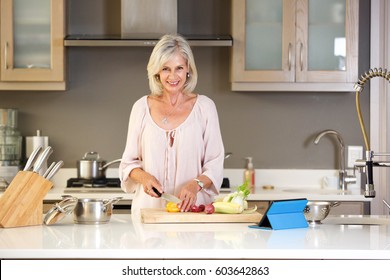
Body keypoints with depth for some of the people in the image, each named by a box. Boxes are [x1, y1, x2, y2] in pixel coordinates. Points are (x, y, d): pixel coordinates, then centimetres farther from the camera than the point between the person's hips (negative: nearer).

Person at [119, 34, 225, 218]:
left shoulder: (204, 106, 6)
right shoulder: (142, 107, 9)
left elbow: (215, 163, 4)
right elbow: (129, 162, 13)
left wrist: (196, 184, -14)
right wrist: (144, 177, -7)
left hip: (192, 208, -1)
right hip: (149, 207, 1)